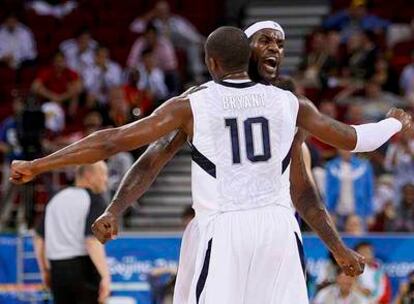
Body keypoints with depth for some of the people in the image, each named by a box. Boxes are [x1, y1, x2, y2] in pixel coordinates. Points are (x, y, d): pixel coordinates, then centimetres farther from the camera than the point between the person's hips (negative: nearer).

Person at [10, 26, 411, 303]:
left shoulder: (191, 105, -1)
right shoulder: (288, 103, 8)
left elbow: (114, 141, -4)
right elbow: (351, 139, 20)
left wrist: (37, 166, 1)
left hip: (224, 230, -3)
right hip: (278, 226, 3)